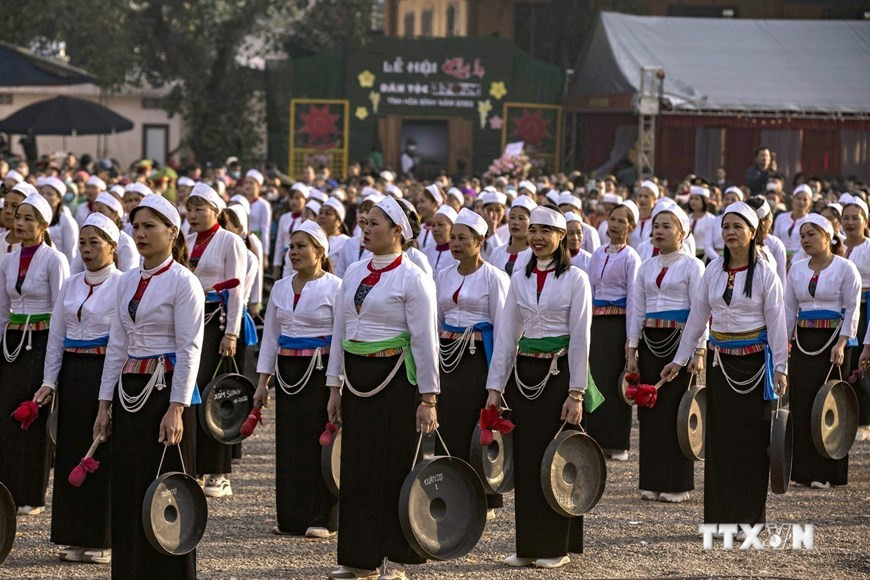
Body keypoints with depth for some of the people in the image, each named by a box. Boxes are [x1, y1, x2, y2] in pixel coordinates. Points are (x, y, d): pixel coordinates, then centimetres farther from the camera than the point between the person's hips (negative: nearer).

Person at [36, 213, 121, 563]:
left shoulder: (123, 285, -7)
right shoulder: (71, 285, 11)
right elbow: (56, 337, 13)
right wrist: (49, 381, 6)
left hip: (107, 373, -6)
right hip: (73, 374, 6)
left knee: (105, 455, -2)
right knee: (71, 452, 7)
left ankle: (105, 541, 7)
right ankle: (77, 537, 16)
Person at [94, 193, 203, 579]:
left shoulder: (183, 282, -8)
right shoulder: (127, 282, 12)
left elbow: (189, 349, -12)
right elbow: (117, 345, 13)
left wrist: (176, 408, -17)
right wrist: (105, 403, 9)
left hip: (166, 388, -7)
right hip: (129, 389, 7)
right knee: (127, 489, 7)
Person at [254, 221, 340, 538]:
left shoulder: (335, 287, -5)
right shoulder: (281, 288, 12)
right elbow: (271, 335, 15)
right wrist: (263, 381, 10)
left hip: (320, 370, -5)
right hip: (287, 371, 6)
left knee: (319, 441, -4)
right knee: (289, 443, 5)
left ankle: (321, 519, 3)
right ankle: (291, 517, 13)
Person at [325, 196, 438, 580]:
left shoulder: (412, 279, -9)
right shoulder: (354, 273, 10)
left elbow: (425, 341, -10)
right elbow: (339, 331, 14)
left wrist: (428, 398, -12)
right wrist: (334, 386, 11)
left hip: (395, 379, -6)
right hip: (357, 379, 6)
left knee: (396, 466, -1)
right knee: (357, 466, 7)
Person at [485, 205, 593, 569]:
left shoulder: (575, 279, -4)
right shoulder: (520, 279, 8)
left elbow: (580, 339, -8)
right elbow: (506, 334, 7)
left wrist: (576, 393, -13)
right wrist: (495, 386, 2)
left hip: (558, 373, -4)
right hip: (523, 373, 4)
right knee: (525, 460, 5)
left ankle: (557, 546, 7)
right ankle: (528, 545, 12)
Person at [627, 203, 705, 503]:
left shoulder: (691, 265, -1)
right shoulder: (646, 267, 13)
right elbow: (637, 309, 13)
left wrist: (699, 351, -12)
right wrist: (632, 350, 7)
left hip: (678, 340, -5)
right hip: (650, 341, 5)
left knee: (676, 409, -4)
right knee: (650, 410, 4)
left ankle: (677, 484, 2)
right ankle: (652, 481, 11)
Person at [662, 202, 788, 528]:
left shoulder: (764, 273, -5)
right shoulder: (713, 271, 6)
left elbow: (776, 323, -6)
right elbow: (697, 317, 10)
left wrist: (780, 367, -10)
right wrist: (680, 359, 10)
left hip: (754, 360, -4)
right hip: (720, 360, 4)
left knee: (752, 435, -1)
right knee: (720, 435, 4)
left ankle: (749, 515, 6)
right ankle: (720, 515, 10)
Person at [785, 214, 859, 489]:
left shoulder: (845, 268, -3)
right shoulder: (797, 269, 11)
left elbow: (852, 309, -6)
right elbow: (789, 309, 13)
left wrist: (842, 343, -16)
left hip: (833, 340, -5)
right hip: (803, 341, 5)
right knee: (800, 403, 1)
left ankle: (827, 472, 2)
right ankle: (803, 469, 9)